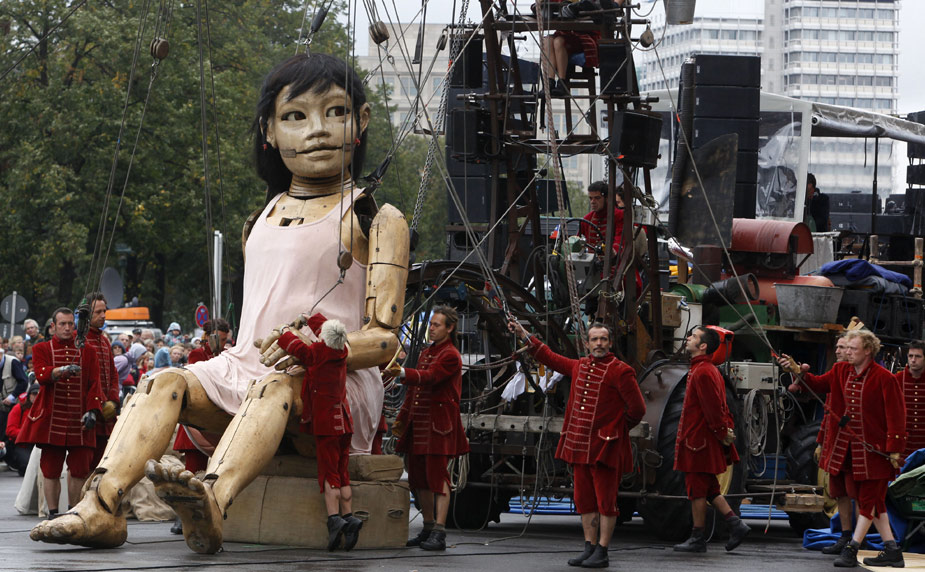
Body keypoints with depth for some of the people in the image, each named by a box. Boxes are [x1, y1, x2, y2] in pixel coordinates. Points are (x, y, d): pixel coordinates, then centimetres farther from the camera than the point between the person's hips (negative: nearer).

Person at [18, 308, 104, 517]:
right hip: (51, 420, -1)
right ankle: (53, 513, 4)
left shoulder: (87, 351, 12)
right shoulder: (41, 349, 8)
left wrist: (92, 411, -7)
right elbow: (41, 374, -11)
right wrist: (63, 370, -30)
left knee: (79, 469, 0)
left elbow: (94, 385, 7)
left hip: (78, 421, 2)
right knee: (51, 469, -2)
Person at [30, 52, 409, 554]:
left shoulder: (376, 220, 3)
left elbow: (382, 336, -8)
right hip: (248, 365, 6)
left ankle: (212, 501, -67)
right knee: (165, 384, -20)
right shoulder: (260, 222, 23)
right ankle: (100, 506, -41)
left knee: (276, 388, -39)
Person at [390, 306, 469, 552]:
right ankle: (428, 528, 18)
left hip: (439, 424, -9)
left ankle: (439, 533, -16)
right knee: (419, 476, 9)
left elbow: (430, 377, -25)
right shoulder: (426, 352, 20)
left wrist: (404, 373, -40)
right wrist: (402, 417, 22)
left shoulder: (450, 356, -7)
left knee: (437, 476, -12)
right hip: (419, 422, 9)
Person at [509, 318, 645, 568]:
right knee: (584, 500, 11)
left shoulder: (620, 371, -8)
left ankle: (602, 553, -1)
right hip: (579, 445, 7)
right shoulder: (580, 366, 13)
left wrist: (617, 428, 7)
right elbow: (551, 358, 28)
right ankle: (590, 548, 18)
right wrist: (524, 335, 29)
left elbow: (637, 409, -6)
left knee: (605, 500, -4)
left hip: (605, 447, -7)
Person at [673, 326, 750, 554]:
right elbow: (720, 406, 18)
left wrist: (723, 433, -15)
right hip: (703, 439, 10)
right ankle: (736, 524, 9)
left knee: (697, 489, -3)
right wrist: (728, 428, 13)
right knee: (708, 488, 14)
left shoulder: (702, 373, -18)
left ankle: (698, 539, 3)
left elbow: (713, 407, -20)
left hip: (699, 440, -10)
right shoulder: (708, 370, 16)